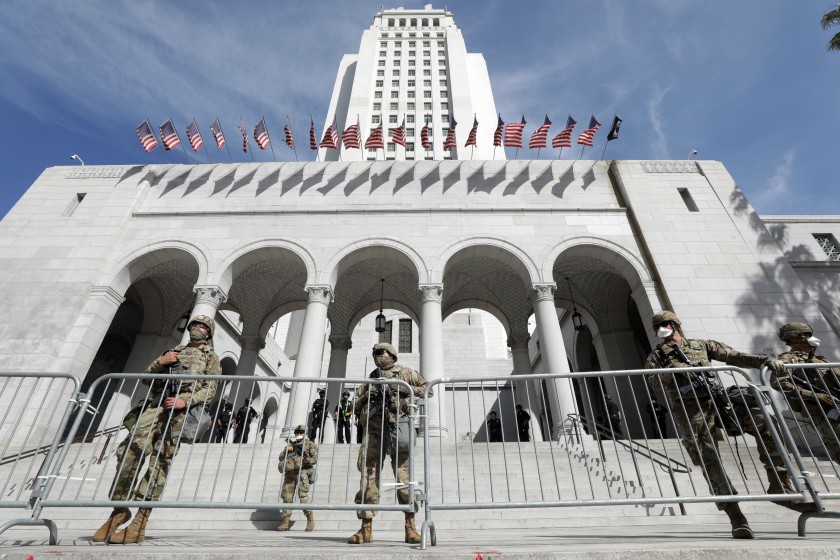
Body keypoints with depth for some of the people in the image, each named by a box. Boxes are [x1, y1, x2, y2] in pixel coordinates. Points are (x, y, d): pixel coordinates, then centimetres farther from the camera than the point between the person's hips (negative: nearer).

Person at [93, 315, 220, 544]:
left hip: (181, 409, -4)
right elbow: (147, 376, 25)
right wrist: (159, 362, 3)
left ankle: (140, 523, -7)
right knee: (130, 450, -9)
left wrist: (185, 401, -14)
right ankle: (120, 509, 5)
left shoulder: (211, 357, 15)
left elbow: (210, 389, 3)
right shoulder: (174, 351, 30)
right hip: (154, 404, 5)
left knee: (160, 461, -9)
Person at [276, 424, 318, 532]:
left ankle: (310, 521, -3)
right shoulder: (290, 444, 22)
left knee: (303, 497, -14)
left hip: (302, 472, -4)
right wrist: (286, 450, -3)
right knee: (287, 497, 2)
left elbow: (314, 458, -1)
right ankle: (284, 523, 14)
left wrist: (303, 460, -17)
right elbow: (281, 458, 15)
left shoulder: (310, 444, 10)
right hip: (290, 473, 5)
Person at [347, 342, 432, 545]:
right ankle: (366, 528, 8)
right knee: (368, 474, 0)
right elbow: (354, 407, 23)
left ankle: (410, 527, 3)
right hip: (373, 429, 4)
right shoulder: (370, 379, 24)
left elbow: (428, 389, 8)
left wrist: (406, 389, -4)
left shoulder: (405, 373, 15)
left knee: (403, 473, -6)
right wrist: (365, 396, 2)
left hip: (396, 427, -3)